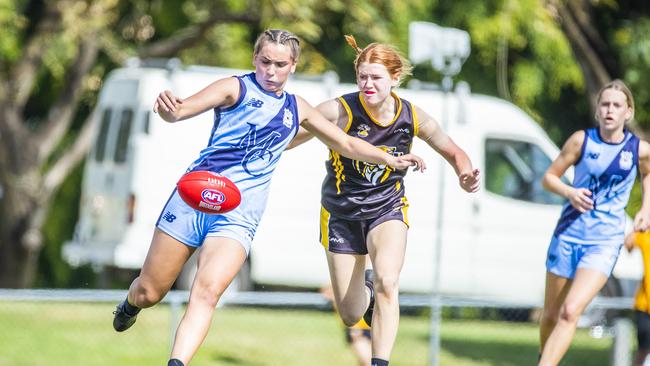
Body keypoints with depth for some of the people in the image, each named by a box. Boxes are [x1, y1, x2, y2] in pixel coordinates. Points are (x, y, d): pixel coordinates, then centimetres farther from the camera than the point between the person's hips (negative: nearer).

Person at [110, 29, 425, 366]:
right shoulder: (235, 88, -1)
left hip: (239, 217, 2)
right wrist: (168, 108, -40)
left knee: (207, 293, -23)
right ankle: (130, 306, 41)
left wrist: (391, 160, 22)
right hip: (194, 197, -2)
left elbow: (346, 144, 29)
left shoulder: (296, 108, 15)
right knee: (148, 293, 5)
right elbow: (181, 110, -17)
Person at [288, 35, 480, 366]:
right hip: (341, 213, 0)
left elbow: (453, 152, 4)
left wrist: (465, 175, -17)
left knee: (387, 282, -29)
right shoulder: (339, 111, -20)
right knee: (351, 315, 6)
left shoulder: (412, 117, -11)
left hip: (387, 208, 0)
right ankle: (366, 292, 44)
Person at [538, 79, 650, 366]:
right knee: (550, 315, 12)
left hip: (604, 244, -2)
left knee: (570, 311, -20)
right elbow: (548, 177, 1)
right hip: (568, 235, 2)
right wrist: (569, 192, -19)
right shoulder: (581, 140, -6)